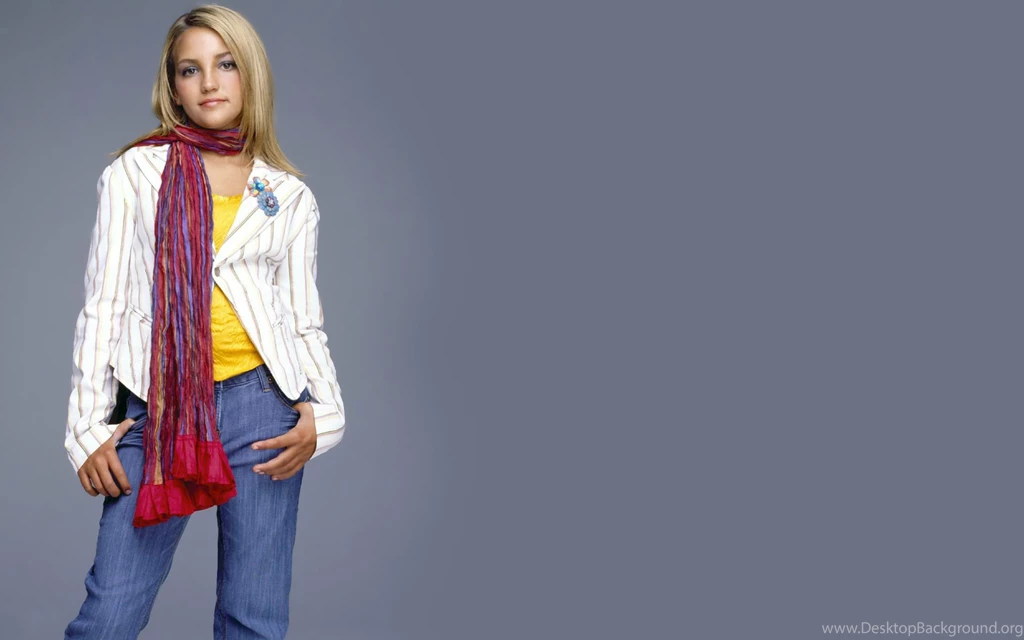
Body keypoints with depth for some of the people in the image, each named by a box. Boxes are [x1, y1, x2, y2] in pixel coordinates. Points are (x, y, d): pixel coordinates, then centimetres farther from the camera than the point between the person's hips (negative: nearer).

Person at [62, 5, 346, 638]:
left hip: (261, 401, 1)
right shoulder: (135, 172, 9)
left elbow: (305, 320, 10)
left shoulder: (290, 196, 12)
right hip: (157, 409, -1)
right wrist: (89, 426, -1)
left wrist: (322, 414, -6)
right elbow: (102, 306, 6)